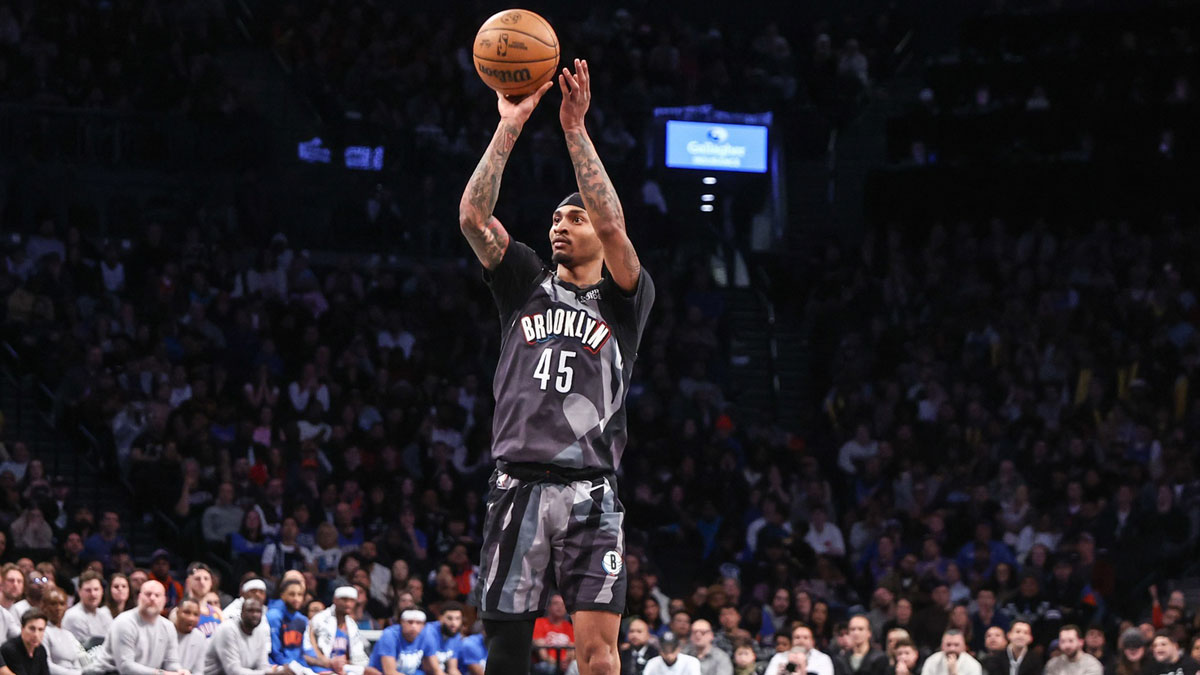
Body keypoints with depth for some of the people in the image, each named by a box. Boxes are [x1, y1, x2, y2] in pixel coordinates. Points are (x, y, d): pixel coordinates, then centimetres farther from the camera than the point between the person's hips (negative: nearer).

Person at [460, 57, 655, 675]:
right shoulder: (527, 286, 17)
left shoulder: (625, 300, 10)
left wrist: (576, 130, -11)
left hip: (590, 492, -2)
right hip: (518, 485, 2)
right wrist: (510, 126, -2)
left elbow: (613, 228, -9)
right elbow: (472, 215, 4)